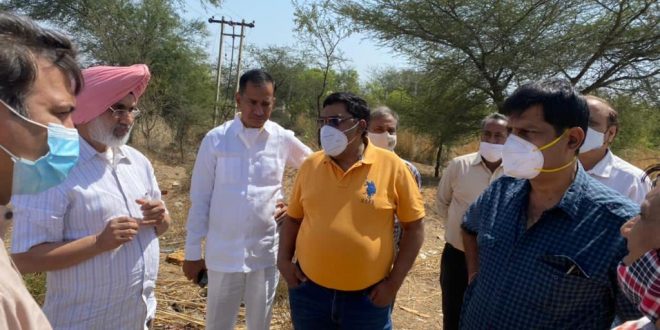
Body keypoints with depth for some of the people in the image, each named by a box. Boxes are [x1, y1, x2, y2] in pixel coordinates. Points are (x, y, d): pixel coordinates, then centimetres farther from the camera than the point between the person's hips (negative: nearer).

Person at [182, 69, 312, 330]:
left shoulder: (283, 140, -3)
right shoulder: (215, 139, -6)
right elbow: (200, 200, -3)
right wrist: (193, 251, -1)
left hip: (266, 253, 1)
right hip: (222, 254, -1)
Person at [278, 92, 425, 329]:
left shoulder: (392, 166, -9)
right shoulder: (311, 165, 0)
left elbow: (414, 227, -4)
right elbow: (293, 218, 11)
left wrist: (394, 282, -7)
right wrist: (284, 259, -2)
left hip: (367, 296, -2)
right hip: (309, 290, 3)